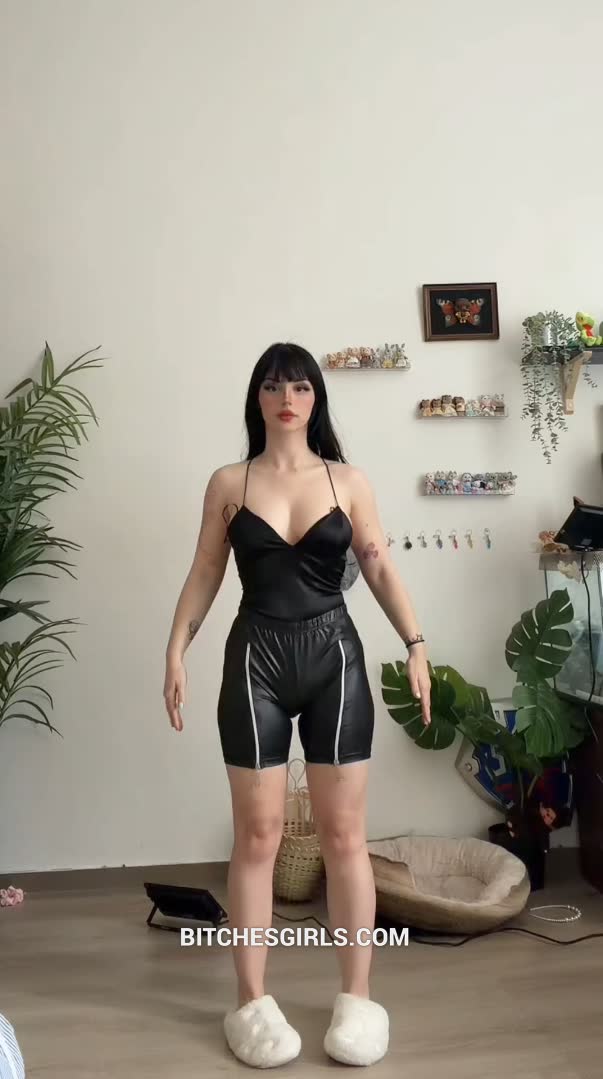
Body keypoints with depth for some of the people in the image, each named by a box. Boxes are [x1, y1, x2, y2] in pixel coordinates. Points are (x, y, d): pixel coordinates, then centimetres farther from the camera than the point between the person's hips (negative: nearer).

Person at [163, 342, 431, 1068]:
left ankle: (357, 998, 18)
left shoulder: (347, 481, 5)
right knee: (257, 836, 5)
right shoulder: (228, 483, 5)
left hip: (334, 658, 1)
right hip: (255, 660, 0)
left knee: (343, 835, 5)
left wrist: (415, 644, -9)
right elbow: (204, 575, 5)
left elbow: (380, 570, 2)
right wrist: (175, 651, -4)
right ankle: (253, 1002, 17)